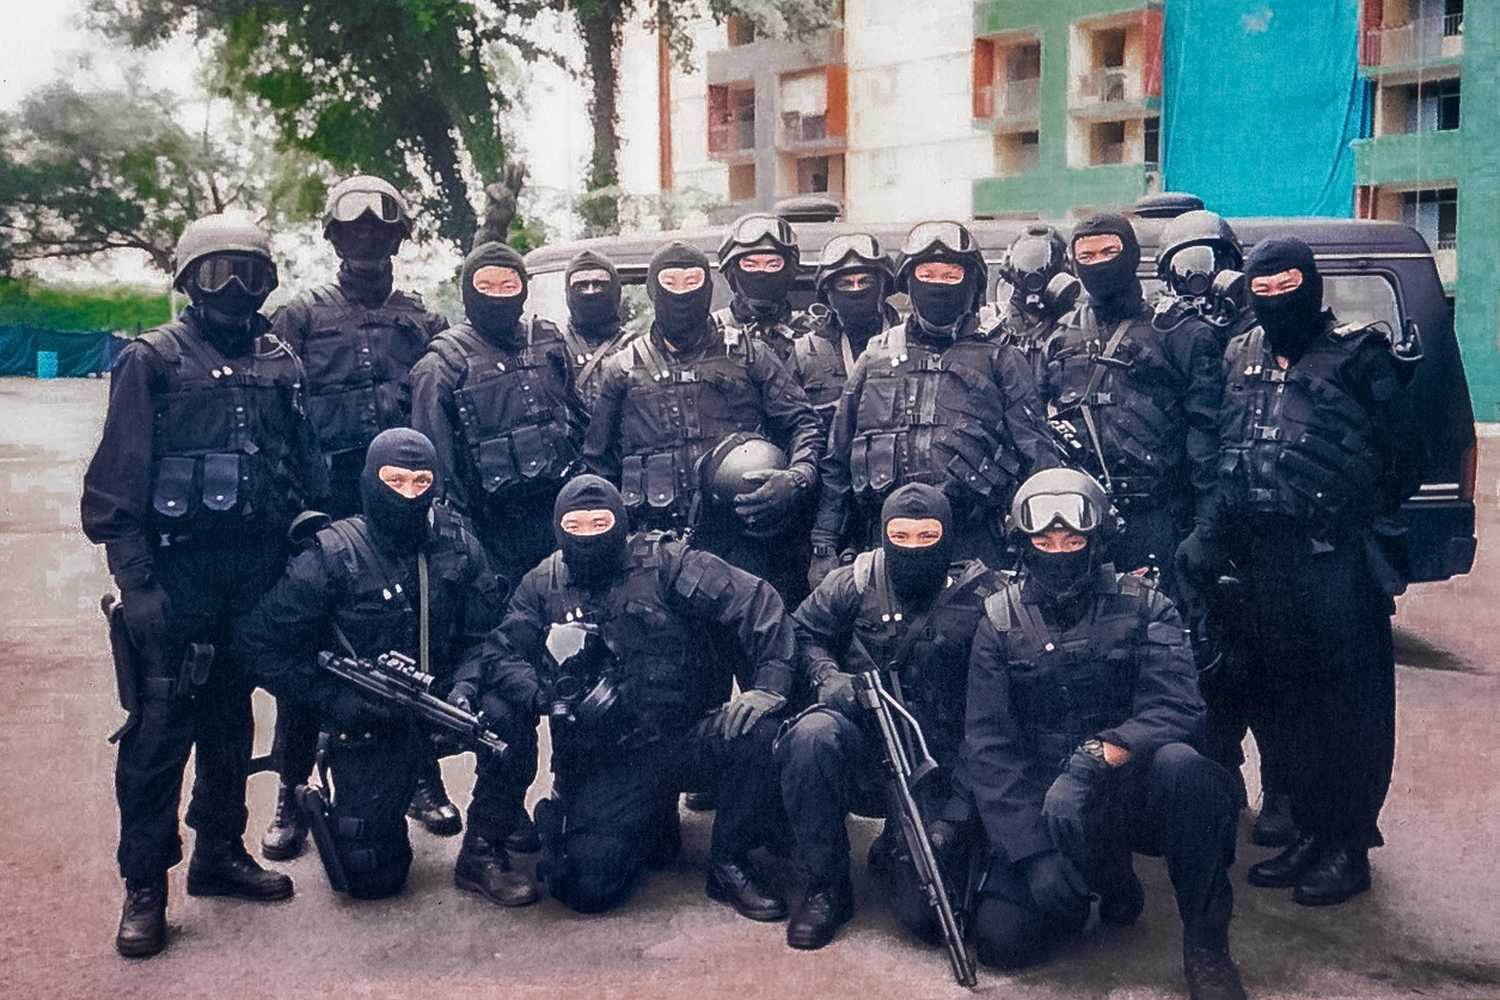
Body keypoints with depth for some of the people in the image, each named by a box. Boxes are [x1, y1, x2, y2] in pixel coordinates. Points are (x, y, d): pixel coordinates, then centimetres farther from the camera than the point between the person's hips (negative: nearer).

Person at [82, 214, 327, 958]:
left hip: (257, 571, 5)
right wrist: (134, 579, -15)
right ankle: (144, 885, 6)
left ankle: (220, 853, 27)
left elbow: (307, 468, 14)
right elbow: (117, 480, -8)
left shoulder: (280, 364, 10)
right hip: (177, 569, -4)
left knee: (232, 720, 14)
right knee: (160, 726, -3)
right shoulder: (153, 360, -3)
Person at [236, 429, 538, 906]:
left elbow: (486, 632, 3)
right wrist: (336, 700, -18)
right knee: (371, 876, -6)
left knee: (509, 716, -31)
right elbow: (261, 642, -10)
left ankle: (483, 853, -10)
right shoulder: (332, 556, -12)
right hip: (367, 721, -2)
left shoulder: (458, 544, -2)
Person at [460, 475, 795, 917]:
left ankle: (729, 866, -6)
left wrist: (769, 685, -22)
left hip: (682, 738, -1)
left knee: (758, 732, -30)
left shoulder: (664, 563, -3)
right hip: (604, 761, 1)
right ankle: (647, 828, 20)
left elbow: (756, 602, -10)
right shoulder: (542, 586, 6)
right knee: (587, 889, -15)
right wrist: (548, 697, -23)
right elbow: (502, 654, -3)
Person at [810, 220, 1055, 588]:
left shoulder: (999, 361, 11)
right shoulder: (876, 357, 16)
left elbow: (1038, 459, 7)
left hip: (971, 544, -2)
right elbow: (836, 462, 16)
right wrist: (824, 547, 10)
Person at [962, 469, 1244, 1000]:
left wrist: (1100, 755, -36)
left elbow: (1177, 707, -17)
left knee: (1180, 764, -34)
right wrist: (1031, 850, -17)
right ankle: (1107, 879, 15)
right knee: (1001, 937, -18)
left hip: (1128, 791, -1)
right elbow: (987, 745, -6)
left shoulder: (1144, 607, -2)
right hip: (1040, 805, 2)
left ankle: (1206, 945, -15)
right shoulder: (1001, 621, 0)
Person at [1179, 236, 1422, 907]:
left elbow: (1402, 457, -2)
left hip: (1334, 557, -5)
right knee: (1279, 697, 11)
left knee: (1347, 700, 0)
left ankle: (1349, 845, 11)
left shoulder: (1356, 355, 0)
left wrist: (1358, 519, -8)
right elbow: (1222, 454, 14)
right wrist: (1215, 537, 6)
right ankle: (1310, 833, 24)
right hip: (1261, 555, 6)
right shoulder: (1239, 358, 16)